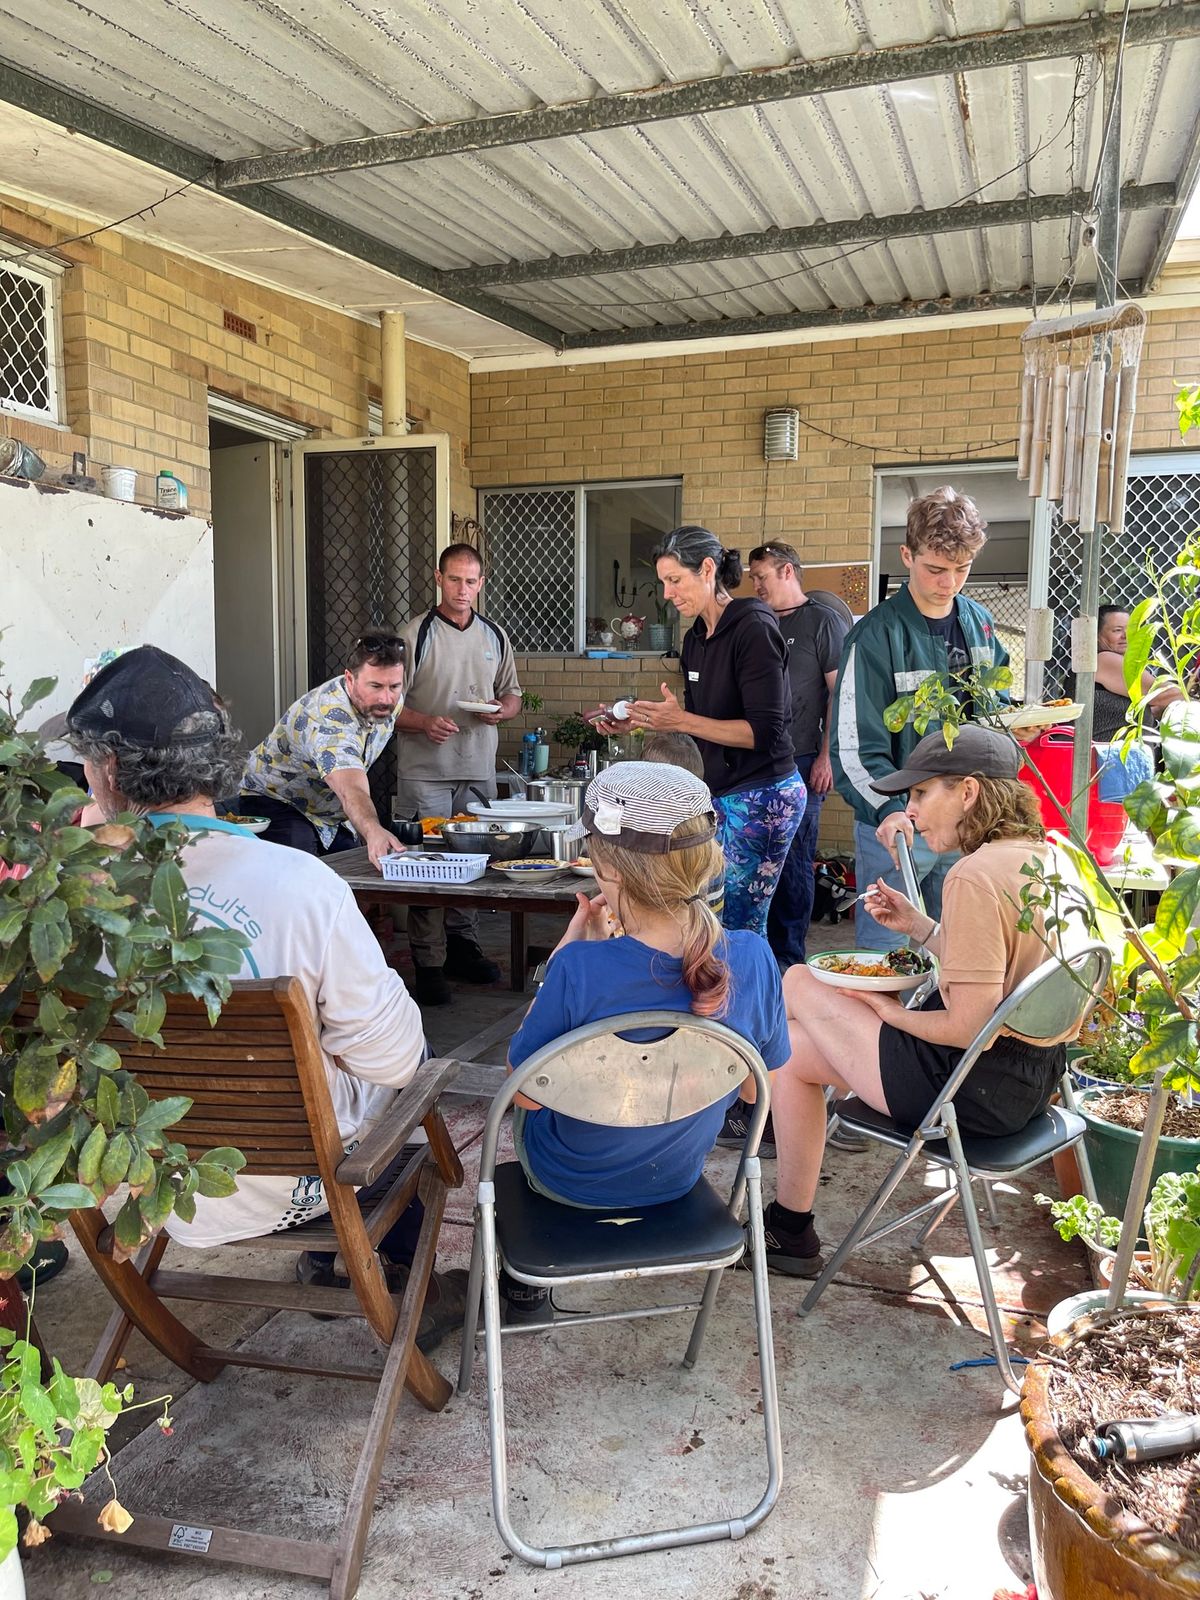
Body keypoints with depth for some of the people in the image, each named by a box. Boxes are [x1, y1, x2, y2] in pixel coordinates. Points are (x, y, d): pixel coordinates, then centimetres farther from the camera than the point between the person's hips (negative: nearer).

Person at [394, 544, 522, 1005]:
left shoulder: (495, 636, 12)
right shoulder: (415, 634, -3)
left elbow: (512, 695, 20)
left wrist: (501, 709, -3)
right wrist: (424, 723, -23)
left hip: (479, 769, 5)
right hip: (425, 771, -4)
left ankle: (462, 946, 25)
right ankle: (428, 963, 4)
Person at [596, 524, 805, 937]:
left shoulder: (753, 628, -14)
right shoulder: (696, 639, 12)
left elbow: (765, 732, -19)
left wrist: (682, 720, -22)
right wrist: (641, 723, 4)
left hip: (760, 797, -8)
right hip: (722, 795, 8)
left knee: (737, 926, -6)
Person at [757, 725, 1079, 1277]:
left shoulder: (975, 876, -24)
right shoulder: (1044, 855, 4)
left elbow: (969, 1026, -25)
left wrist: (892, 1012, -9)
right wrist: (920, 927, 7)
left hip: (979, 1088, -10)